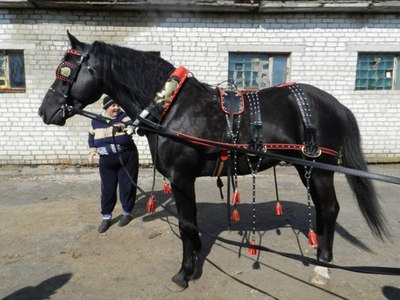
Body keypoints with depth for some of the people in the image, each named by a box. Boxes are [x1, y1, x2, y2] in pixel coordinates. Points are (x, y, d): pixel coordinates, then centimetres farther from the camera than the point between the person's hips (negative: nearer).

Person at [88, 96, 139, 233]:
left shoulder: (124, 116, -5)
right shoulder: (96, 121, 5)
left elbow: (131, 124, -26)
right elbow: (91, 137, 20)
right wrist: (92, 151, 11)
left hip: (126, 157, -2)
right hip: (106, 160, 3)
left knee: (127, 186, 6)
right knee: (107, 189, 7)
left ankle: (127, 213, 27)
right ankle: (106, 217, 22)